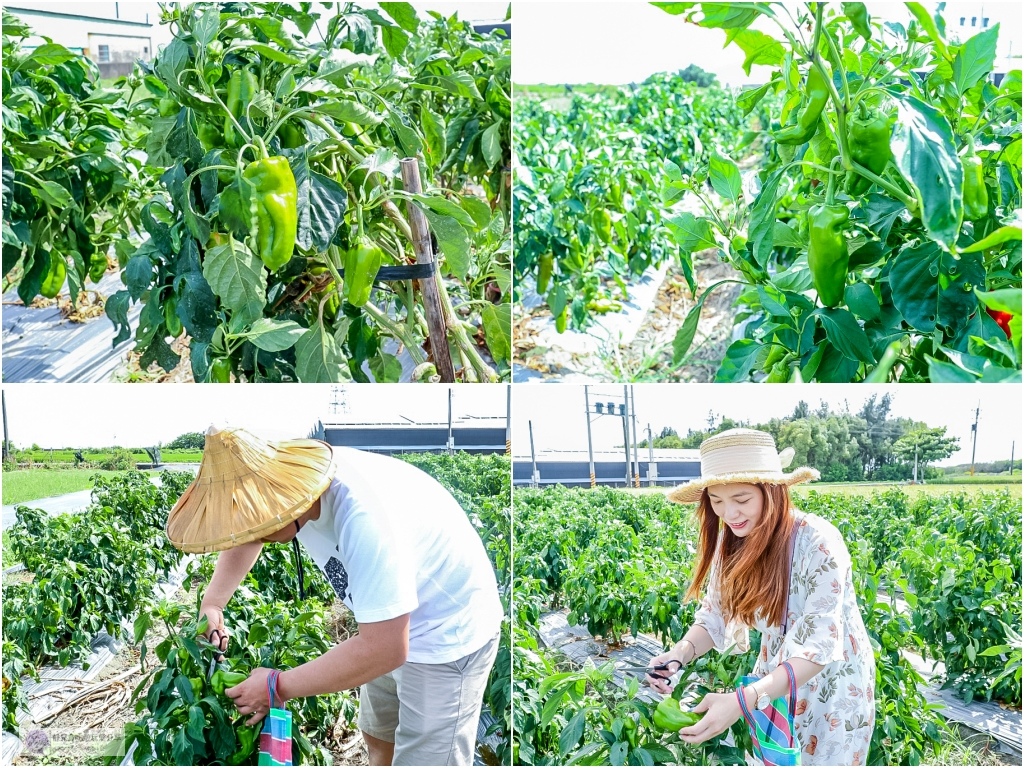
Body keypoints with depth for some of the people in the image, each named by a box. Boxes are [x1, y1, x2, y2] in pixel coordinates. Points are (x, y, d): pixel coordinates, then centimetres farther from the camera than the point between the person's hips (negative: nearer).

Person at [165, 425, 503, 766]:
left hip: (450, 631, -8)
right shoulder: (286, 478, -13)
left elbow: (383, 649, -36)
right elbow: (245, 535, 12)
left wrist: (281, 686, -26)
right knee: (378, 738, 22)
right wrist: (212, 603, -1)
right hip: (393, 623, 8)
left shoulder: (364, 519, -39)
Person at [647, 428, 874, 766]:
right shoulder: (731, 542, -10)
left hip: (833, 687, -5)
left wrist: (743, 699, -42)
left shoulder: (817, 542, -29)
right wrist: (681, 651, -27)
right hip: (775, 680, 5)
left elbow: (820, 644, -32)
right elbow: (716, 615, -5)